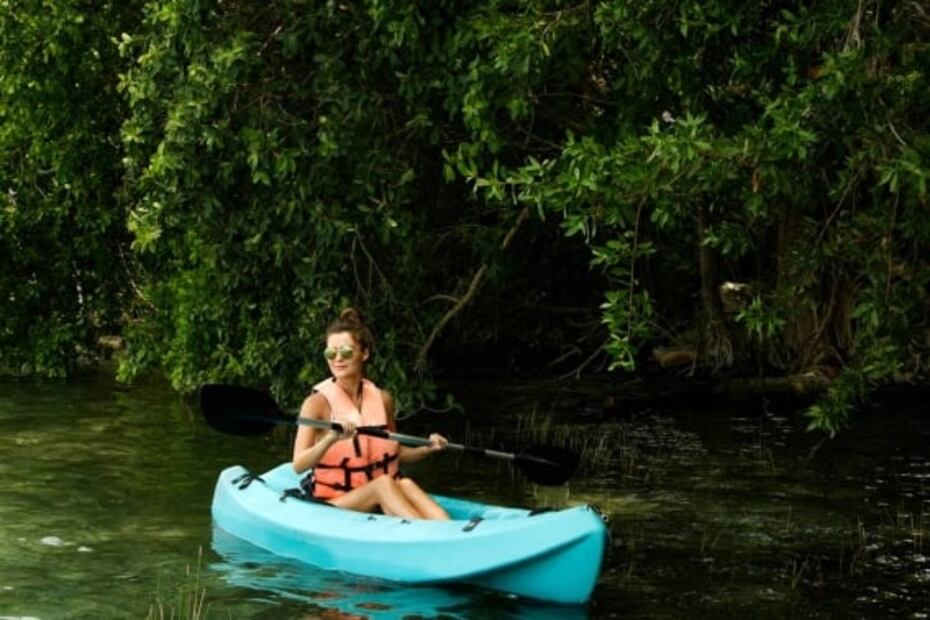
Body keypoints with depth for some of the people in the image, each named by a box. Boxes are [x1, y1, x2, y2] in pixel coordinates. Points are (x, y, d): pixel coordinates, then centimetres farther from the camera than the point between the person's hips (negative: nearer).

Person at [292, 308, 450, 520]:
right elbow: (298, 465, -17)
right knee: (383, 484, -31)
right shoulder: (318, 403, -7)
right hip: (332, 505, -4)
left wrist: (426, 449, 5)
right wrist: (331, 439, -33)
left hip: (381, 502, 4)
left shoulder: (382, 399, 7)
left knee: (405, 485, -28)